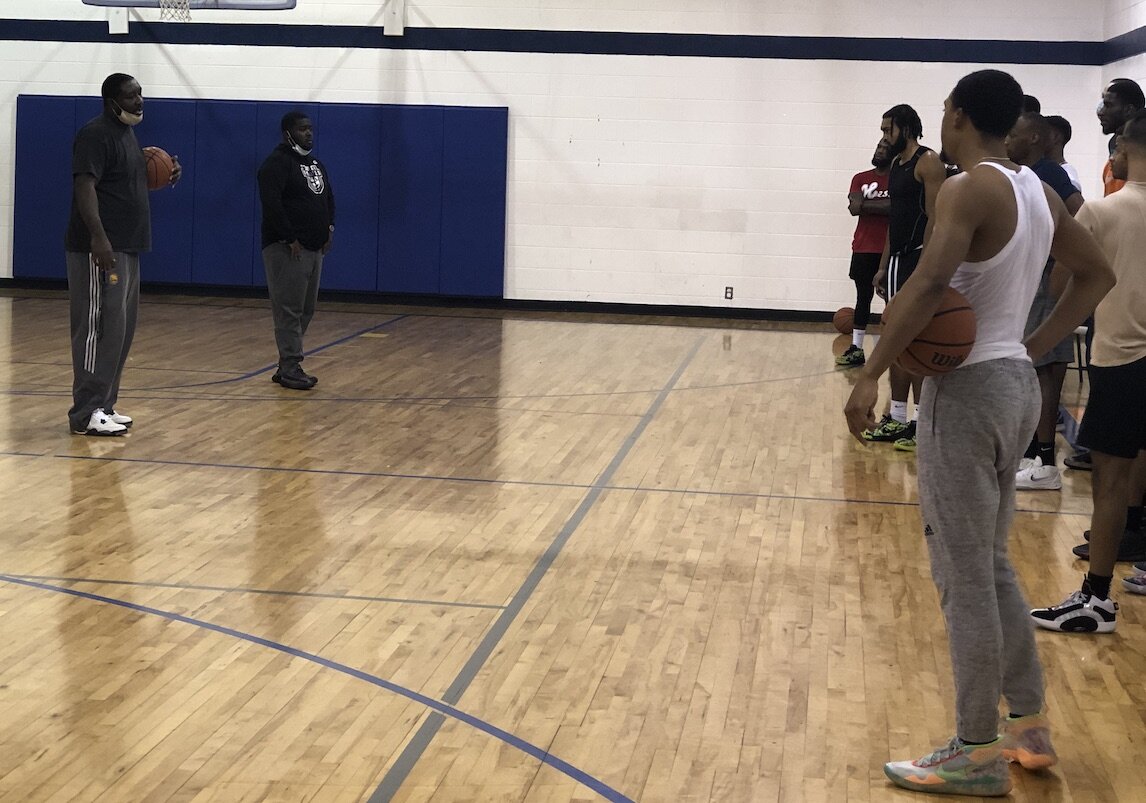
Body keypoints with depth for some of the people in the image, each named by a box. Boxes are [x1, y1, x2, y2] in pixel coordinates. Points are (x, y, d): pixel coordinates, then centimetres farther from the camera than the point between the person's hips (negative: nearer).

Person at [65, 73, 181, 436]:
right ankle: (86, 413, -7)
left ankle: (103, 405, 18)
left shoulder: (126, 133, 18)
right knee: (100, 328, -10)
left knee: (120, 329, 12)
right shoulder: (95, 134, -12)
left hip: (125, 248, 10)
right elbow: (84, 186, -22)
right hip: (100, 249, -10)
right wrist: (98, 238, -31)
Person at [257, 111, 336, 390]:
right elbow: (271, 203, -21)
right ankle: (290, 369, -5)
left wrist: (329, 230, 13)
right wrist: (290, 238, -21)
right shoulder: (277, 162, -11)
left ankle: (288, 365, 17)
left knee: (306, 309, 10)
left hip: (314, 248, 9)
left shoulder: (315, 164, 17)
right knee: (289, 310, -7)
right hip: (287, 249, -9)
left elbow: (328, 198, 28)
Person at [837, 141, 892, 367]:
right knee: (863, 297, 7)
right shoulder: (861, 179, 8)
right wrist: (883, 205, -11)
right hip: (863, 248, 3)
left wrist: (865, 205, -11)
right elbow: (855, 207, -7)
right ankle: (856, 349, 8)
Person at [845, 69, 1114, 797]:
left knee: (963, 575, -1)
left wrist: (872, 374, -29)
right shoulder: (1037, 190, 11)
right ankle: (1031, 725, 27)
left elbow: (932, 280, -31)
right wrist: (1036, 347, 14)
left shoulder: (970, 188, -16)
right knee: (990, 564, 20)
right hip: (1016, 382, 9)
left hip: (968, 387, -9)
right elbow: (1097, 274, 21)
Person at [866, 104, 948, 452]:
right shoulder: (896, 165, 17)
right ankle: (897, 419, 17)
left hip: (919, 258, -9)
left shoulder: (928, 162, -11)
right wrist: (883, 266, 18)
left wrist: (922, 267, -22)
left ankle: (923, 422, -3)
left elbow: (935, 218, -17)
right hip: (898, 258, 9)